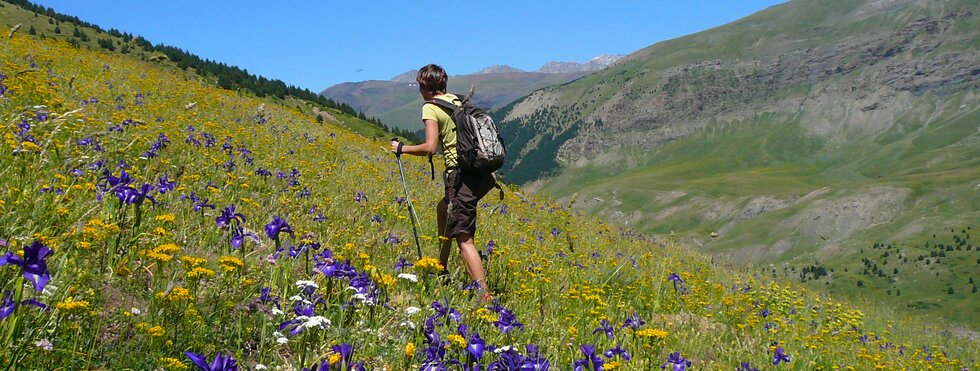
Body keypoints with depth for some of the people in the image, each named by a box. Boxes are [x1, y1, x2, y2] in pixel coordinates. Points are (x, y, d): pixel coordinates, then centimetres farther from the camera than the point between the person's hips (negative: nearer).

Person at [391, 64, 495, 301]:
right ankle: (441, 269, 39)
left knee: (464, 239, -7)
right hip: (483, 172, 8)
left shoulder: (431, 107, -4)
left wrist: (402, 148, 1)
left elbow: (430, 148, -15)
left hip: (463, 174, -8)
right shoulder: (457, 101, 18)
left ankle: (485, 297, -15)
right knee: (444, 208, 31)